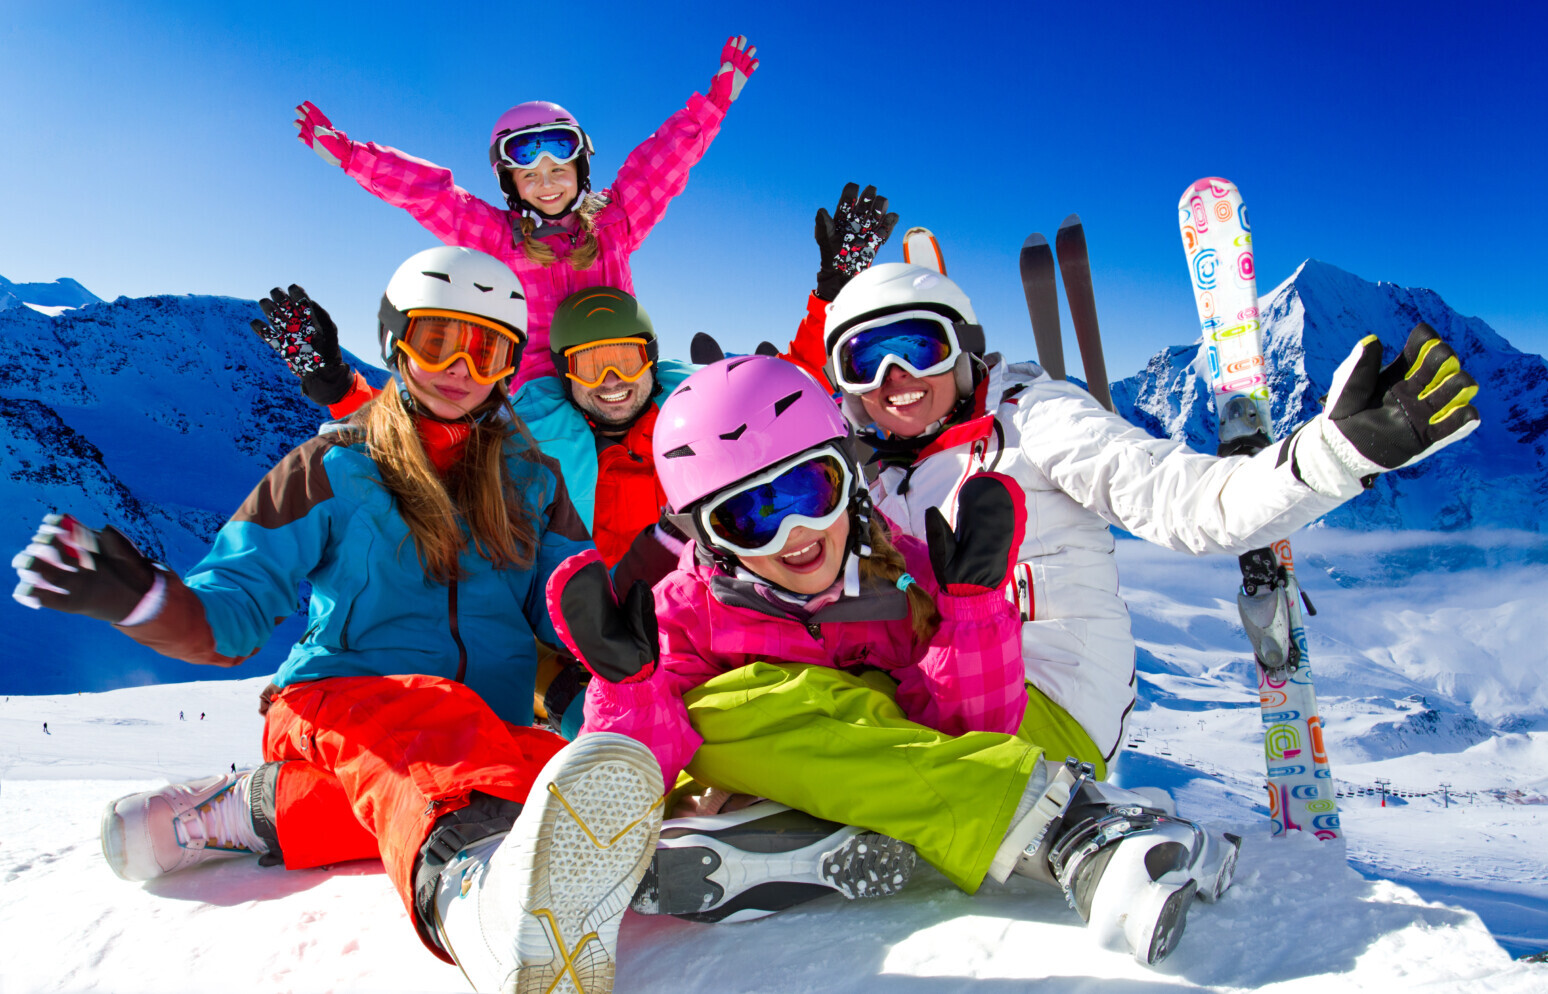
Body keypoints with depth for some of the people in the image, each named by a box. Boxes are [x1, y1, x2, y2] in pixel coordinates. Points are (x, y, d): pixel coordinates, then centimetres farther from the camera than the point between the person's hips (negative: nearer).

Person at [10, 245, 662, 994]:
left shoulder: (533, 478, 14)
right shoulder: (332, 471, 7)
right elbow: (231, 613, 1)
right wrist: (139, 596, -20)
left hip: (487, 732, 3)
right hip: (333, 704, -2)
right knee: (419, 714, -37)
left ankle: (269, 807, -25)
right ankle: (475, 896, -67)